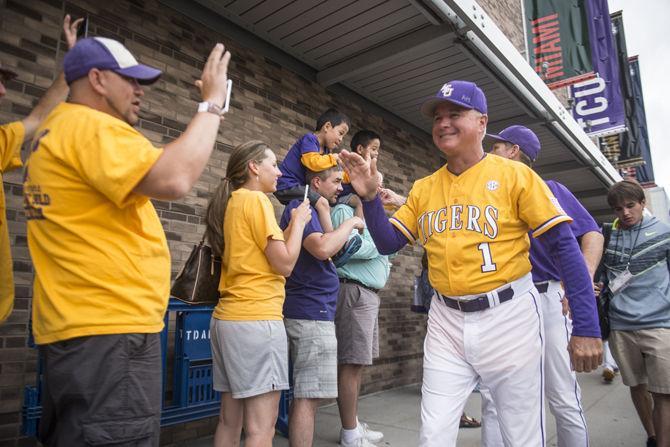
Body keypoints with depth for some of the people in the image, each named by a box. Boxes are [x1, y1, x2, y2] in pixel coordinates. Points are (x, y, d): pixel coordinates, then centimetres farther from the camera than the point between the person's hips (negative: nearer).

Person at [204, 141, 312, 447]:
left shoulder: (231, 202, 16)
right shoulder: (256, 200, -9)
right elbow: (285, 264, -12)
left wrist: (292, 223, 17)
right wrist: (299, 221, 1)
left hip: (228, 317, 10)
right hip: (257, 318, -10)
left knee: (230, 419, 15)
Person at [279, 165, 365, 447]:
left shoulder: (311, 209, 21)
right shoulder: (300, 207, -10)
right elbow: (323, 248, -25)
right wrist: (351, 223, -12)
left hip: (312, 311, 10)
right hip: (312, 312, -10)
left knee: (304, 394, 15)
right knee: (308, 396, -6)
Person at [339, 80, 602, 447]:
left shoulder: (514, 174, -5)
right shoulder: (423, 188, 7)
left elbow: (565, 246, -8)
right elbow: (388, 244, 7)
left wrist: (586, 327, -14)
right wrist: (369, 197, -8)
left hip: (508, 316, -3)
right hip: (446, 321, 4)